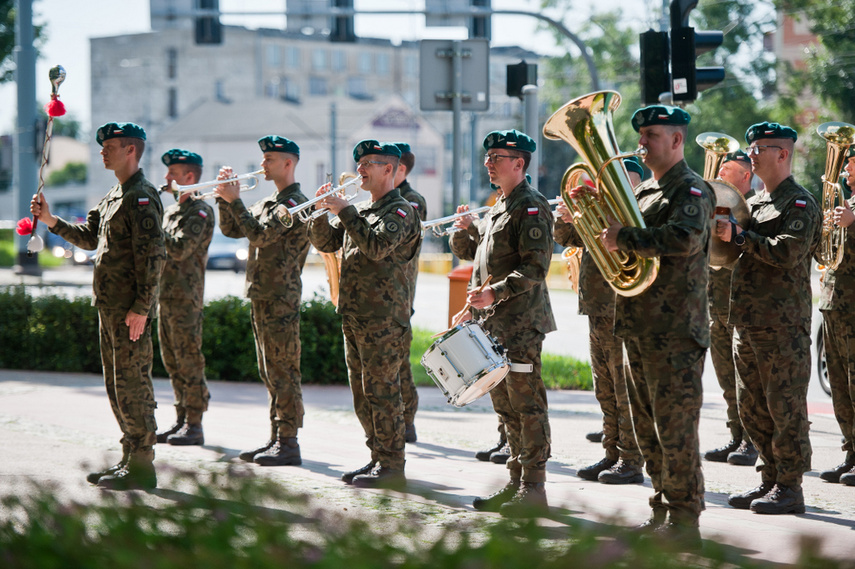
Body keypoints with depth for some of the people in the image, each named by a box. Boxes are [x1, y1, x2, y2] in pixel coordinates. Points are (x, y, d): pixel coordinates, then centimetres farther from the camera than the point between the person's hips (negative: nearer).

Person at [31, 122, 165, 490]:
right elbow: (89, 238, 25)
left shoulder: (141, 197, -14)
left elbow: (153, 255, -19)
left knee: (132, 384, -7)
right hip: (110, 307, 10)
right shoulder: (114, 196, 17)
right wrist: (51, 221, 13)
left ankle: (141, 467, -3)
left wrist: (141, 308, -22)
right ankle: (130, 459, 20)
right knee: (115, 384, 13)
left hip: (131, 311, -10)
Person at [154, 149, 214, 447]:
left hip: (185, 297, -9)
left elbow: (179, 249, -21)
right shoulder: (171, 211, 18)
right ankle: (181, 419, 17)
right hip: (165, 296, 9)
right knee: (172, 363, 11)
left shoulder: (200, 211, -10)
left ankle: (194, 425, -4)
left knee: (189, 362, -6)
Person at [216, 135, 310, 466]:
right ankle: (276, 439, 18)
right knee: (270, 373, 12)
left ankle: (289, 444, -7)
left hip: (281, 298, -10)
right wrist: (226, 198, 4)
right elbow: (231, 230, 18)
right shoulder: (268, 203, 18)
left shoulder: (293, 203, -12)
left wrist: (235, 200, -16)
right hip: (261, 296, 10)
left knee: (282, 371, -8)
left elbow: (259, 235, -22)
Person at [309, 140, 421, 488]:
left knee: (382, 392, -7)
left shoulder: (400, 211, -8)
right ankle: (378, 458, 20)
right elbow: (326, 242, 15)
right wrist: (321, 212, -1)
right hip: (355, 315, 9)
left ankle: (392, 466, -3)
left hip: (383, 318, -9)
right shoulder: (361, 212, 17)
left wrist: (345, 212, -21)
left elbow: (377, 246, -25)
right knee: (363, 394, 12)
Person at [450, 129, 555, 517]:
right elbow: (467, 251, 25)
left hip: (521, 324, -9)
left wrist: (496, 292, -27)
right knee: (505, 405, 12)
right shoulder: (499, 208, 18)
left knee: (527, 404, -6)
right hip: (495, 324, 9)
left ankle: (534, 488, -3)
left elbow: (535, 269, -19)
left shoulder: (532, 208, -11)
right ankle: (516, 482, 18)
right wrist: (467, 227, 5)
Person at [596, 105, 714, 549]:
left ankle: (684, 523, -4)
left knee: (675, 429, -8)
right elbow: (617, 236, 22)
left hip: (674, 329, -9)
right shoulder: (644, 191, 18)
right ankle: (662, 512, 23)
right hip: (637, 326, 9)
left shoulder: (691, 190, -9)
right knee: (647, 429, 14)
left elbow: (685, 238, -28)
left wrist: (624, 238, -21)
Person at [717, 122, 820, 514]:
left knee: (785, 407, -4)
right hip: (747, 321, 9)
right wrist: (722, 229, 1)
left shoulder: (800, 204, -7)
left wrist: (738, 235, -17)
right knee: (752, 407, 11)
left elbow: (787, 252, -21)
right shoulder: (754, 203, 18)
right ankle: (771, 479, 19)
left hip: (783, 323, -9)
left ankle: (789, 487, 0)